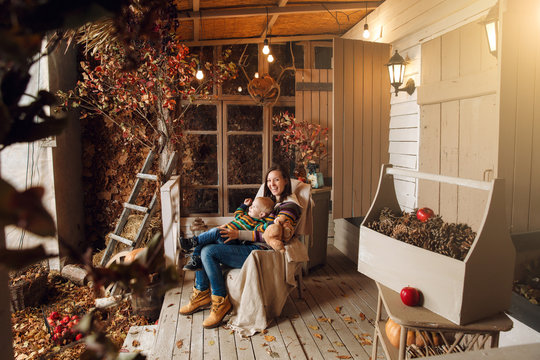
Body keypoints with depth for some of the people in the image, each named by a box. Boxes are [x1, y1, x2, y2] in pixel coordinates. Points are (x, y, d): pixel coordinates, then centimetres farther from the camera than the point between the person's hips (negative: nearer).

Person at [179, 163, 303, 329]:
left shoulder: (290, 206, -10)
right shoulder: (271, 201, 20)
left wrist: (239, 234, -22)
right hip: (249, 246, 10)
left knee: (209, 251, -21)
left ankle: (221, 302, -8)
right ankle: (201, 293, 8)